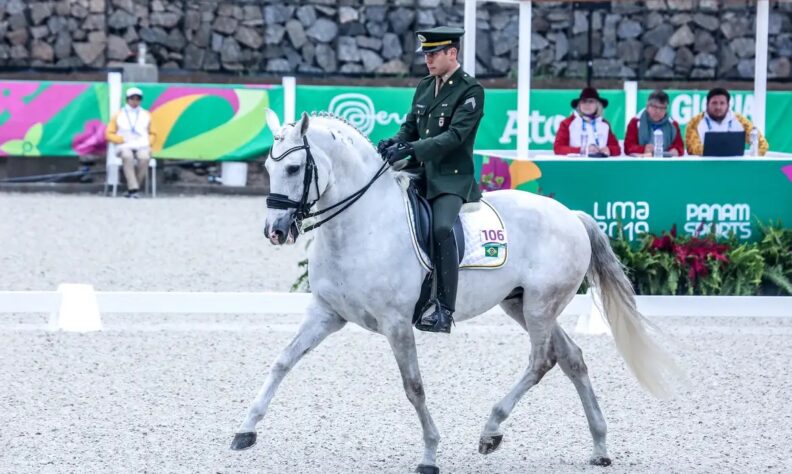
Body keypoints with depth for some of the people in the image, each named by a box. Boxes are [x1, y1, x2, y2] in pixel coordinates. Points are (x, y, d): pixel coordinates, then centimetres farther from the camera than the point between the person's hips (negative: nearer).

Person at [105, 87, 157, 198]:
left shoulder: (146, 115, 19)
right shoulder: (118, 115, 14)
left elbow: (152, 134, 23)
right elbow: (109, 134, 11)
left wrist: (148, 143, 1)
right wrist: (122, 139, -6)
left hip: (142, 147, 1)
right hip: (124, 147, -1)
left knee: (144, 158, -36)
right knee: (127, 156, -39)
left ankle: (132, 189, -29)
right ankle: (133, 188, -45)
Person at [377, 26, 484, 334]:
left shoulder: (471, 91, -8)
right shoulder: (424, 87, 14)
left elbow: (455, 136, -18)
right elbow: (410, 127, 16)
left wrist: (411, 149, -27)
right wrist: (395, 144, -8)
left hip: (452, 179, -8)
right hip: (420, 174, 8)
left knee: (441, 227, -31)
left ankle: (444, 311, -31)